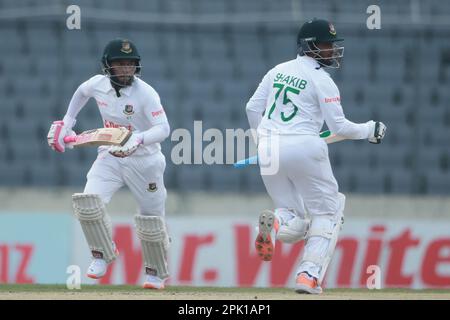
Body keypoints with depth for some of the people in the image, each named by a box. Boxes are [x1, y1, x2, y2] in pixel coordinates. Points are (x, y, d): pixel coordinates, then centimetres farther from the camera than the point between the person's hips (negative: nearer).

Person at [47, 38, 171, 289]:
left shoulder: (146, 93, -22)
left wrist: (138, 140, -45)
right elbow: (82, 92, 18)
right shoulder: (98, 84, -6)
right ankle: (103, 254, 2)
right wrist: (68, 121, 17)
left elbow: (164, 128, -28)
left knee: (152, 219, 5)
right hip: (110, 157, 4)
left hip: (144, 160, -4)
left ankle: (156, 272, 28)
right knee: (88, 202, -19)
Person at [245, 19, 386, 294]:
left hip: (269, 150, 6)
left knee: (295, 222, 13)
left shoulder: (278, 71, 14)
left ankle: (275, 224, -24)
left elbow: (253, 108, 14)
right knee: (326, 212, 11)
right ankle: (309, 275, -6)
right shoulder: (321, 80, -4)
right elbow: (339, 126, -7)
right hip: (304, 147, -5)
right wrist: (370, 130, 9)